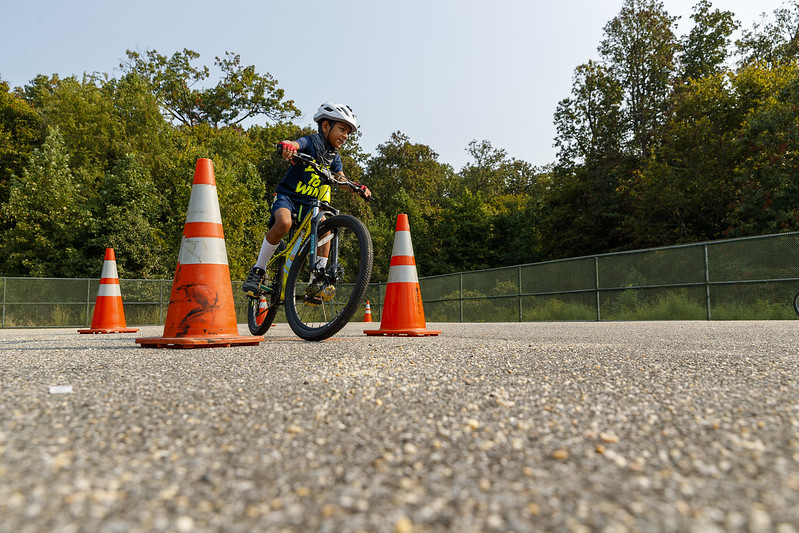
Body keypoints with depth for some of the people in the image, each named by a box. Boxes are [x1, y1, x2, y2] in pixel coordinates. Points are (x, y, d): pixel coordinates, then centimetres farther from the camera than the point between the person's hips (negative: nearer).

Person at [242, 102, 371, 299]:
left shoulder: (334, 157, 9)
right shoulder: (311, 142, -10)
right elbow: (293, 144, -29)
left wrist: (358, 188, -19)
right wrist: (286, 147, -53)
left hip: (309, 202, 5)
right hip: (287, 196, -5)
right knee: (284, 223, -33)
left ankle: (316, 283, -13)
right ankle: (258, 270, -16)